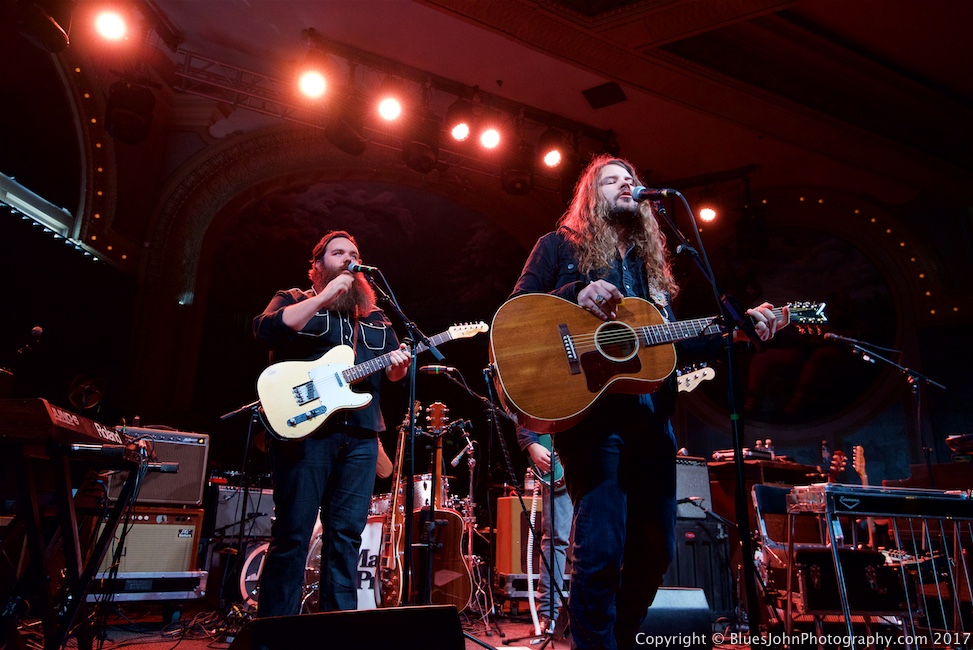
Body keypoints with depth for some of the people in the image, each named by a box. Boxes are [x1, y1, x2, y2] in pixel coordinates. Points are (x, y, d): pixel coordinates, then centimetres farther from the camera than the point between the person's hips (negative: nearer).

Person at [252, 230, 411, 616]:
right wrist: (325, 296, -13)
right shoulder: (294, 300, 10)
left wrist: (399, 364, -4)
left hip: (361, 434, 5)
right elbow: (265, 329, -13)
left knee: (347, 533, 6)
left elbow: (393, 374, 20)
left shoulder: (375, 317, 22)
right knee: (292, 533, -2)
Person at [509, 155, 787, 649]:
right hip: (589, 407, -6)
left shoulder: (650, 260, 24)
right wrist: (576, 294, -16)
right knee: (601, 549, -14)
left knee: (656, 547, 10)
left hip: (650, 413, 6)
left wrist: (737, 329, 10)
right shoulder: (559, 246, 9)